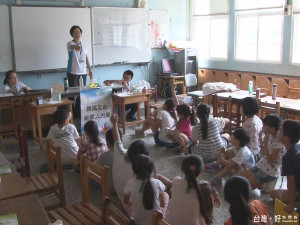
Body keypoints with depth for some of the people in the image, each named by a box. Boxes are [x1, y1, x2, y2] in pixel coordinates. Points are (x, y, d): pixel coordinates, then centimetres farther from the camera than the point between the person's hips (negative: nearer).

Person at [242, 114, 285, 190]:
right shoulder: (269, 137, 2)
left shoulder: (279, 141, -23)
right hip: (262, 165, 8)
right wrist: (261, 140, -4)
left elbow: (270, 161, -23)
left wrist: (265, 143, -25)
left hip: (271, 172, -8)